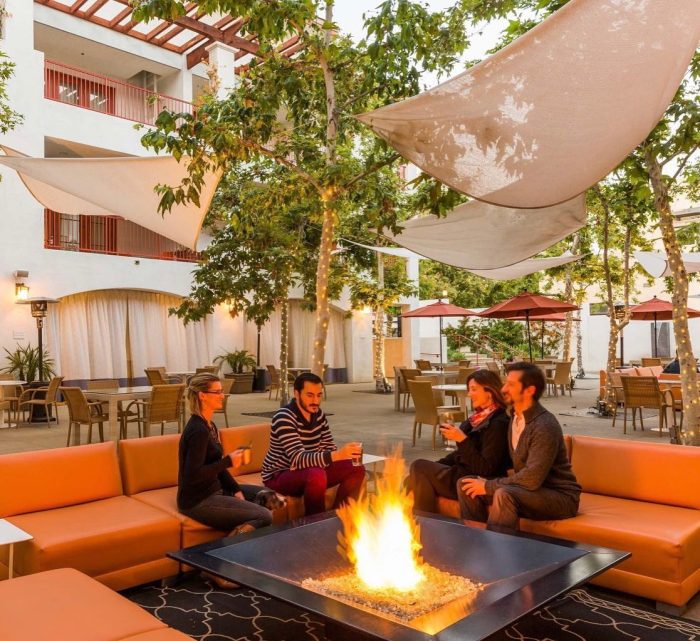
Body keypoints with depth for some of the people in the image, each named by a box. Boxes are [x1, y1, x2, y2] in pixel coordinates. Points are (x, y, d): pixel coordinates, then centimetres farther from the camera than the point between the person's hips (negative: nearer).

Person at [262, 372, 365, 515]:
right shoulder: (284, 418, -24)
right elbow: (298, 459, -34)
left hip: (310, 470, 8)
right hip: (279, 476, -8)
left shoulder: (318, 413, 1)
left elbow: (328, 447, 3)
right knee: (317, 475, -37)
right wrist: (337, 455, -46)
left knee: (357, 468, -4)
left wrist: (346, 454, -19)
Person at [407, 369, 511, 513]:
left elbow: (486, 468, -21)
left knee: (419, 467, -12)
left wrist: (462, 439, -23)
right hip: (461, 472, 9)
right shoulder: (480, 416, 12)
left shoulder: (498, 423, -16)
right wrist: (434, 466, 9)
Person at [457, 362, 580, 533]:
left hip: (560, 496, -8)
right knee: (465, 483, -4)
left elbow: (532, 478, -29)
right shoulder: (515, 417, 2)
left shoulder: (545, 426, -23)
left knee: (504, 494, -35)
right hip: (528, 488, 8)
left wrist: (488, 486, -21)